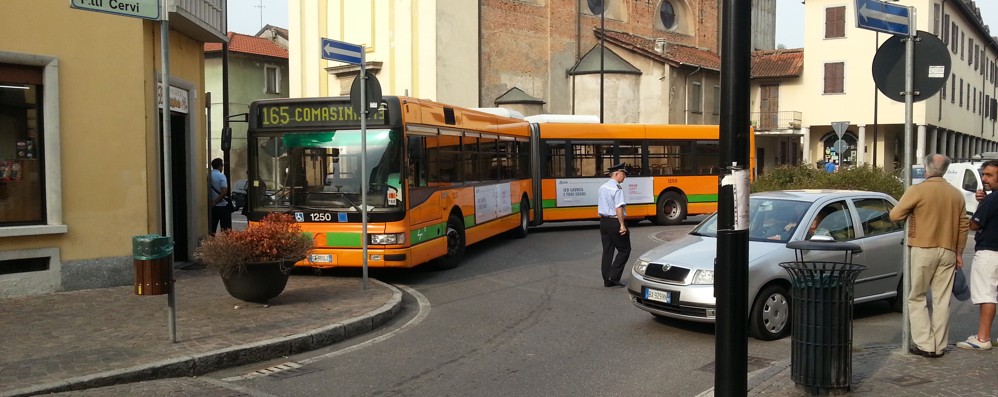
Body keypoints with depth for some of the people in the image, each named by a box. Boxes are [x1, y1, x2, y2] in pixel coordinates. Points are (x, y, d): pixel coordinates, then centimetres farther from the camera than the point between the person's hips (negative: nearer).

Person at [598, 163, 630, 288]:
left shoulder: (603, 187, 10)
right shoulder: (617, 188, -15)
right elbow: (618, 208, -22)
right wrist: (622, 225, -20)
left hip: (603, 221, 8)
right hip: (614, 222, -8)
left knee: (607, 250, 12)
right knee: (624, 250, 4)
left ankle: (607, 280, 14)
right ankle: (613, 276, -3)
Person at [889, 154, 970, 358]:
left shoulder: (918, 190, -10)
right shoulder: (956, 194, 7)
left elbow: (895, 215, -10)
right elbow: (963, 225, 10)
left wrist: (912, 211, 12)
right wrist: (959, 252, 18)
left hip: (923, 250, -4)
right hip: (948, 251, 5)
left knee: (917, 298, 5)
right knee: (942, 300, 8)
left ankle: (925, 344, 0)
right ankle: (939, 346, 12)